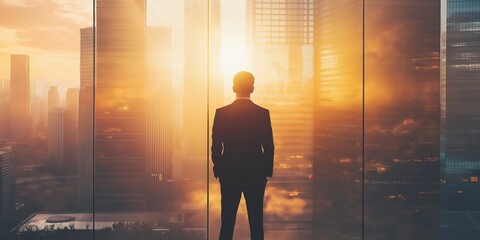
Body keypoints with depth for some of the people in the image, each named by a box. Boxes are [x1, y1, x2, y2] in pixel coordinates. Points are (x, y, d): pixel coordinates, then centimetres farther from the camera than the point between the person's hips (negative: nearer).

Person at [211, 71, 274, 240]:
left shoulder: (221, 113, -6)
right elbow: (269, 147, -3)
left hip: (229, 175, 0)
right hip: (256, 175, 0)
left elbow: (216, 146, -3)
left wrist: (218, 170, 9)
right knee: (256, 222, 9)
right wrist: (267, 172, 9)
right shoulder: (263, 113, -6)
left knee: (227, 222, 9)